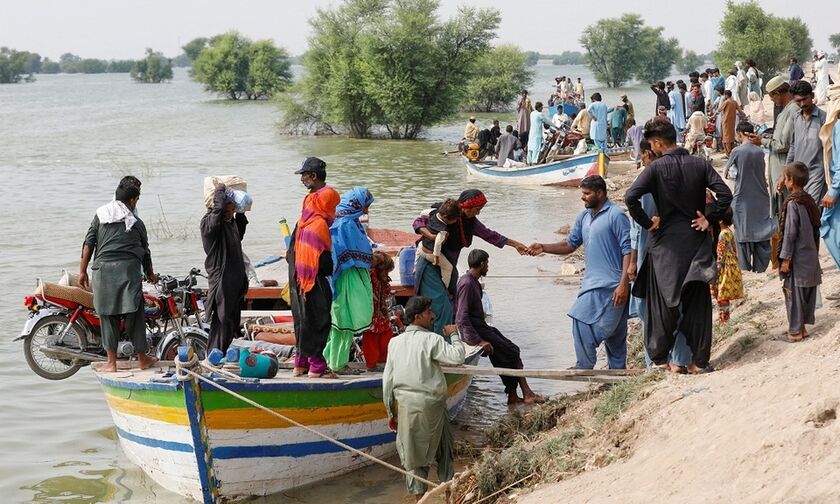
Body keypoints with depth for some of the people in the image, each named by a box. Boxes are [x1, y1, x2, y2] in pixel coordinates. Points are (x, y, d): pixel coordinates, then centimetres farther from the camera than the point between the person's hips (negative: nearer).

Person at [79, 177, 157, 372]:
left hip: (103, 269, 1)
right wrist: (150, 274, 35)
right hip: (129, 269, -1)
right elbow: (145, 251, 19)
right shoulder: (136, 223, 11)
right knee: (134, 314, 7)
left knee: (108, 316, 5)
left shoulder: (100, 215, 12)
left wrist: (83, 271, 10)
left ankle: (111, 362, 6)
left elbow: (88, 243, 6)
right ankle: (142, 358, 15)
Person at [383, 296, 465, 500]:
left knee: (412, 451, 11)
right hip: (430, 403, -4)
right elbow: (457, 357, -20)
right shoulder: (432, 340, -10)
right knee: (443, 447, 13)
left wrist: (391, 412, 16)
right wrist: (454, 335, -3)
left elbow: (388, 380, 8)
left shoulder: (395, 342, 6)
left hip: (405, 404, 4)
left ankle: (418, 494, 10)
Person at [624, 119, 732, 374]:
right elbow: (725, 194, -8)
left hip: (666, 243, -3)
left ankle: (660, 358, 13)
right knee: (697, 302, 8)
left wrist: (647, 223, -8)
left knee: (662, 300, 9)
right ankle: (699, 360, 9)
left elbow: (631, 197, -20)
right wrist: (709, 219, 1)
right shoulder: (700, 164, -1)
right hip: (696, 241, 3)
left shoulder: (656, 168, -10)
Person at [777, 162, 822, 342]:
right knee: (808, 292, 12)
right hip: (811, 256, 8)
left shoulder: (792, 204, -18)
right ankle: (803, 325, 21)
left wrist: (785, 259, -13)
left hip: (797, 258, -8)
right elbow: (816, 229, 12)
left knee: (794, 293, 1)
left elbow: (790, 233, -18)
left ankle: (795, 331, 6)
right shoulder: (810, 201, 5)